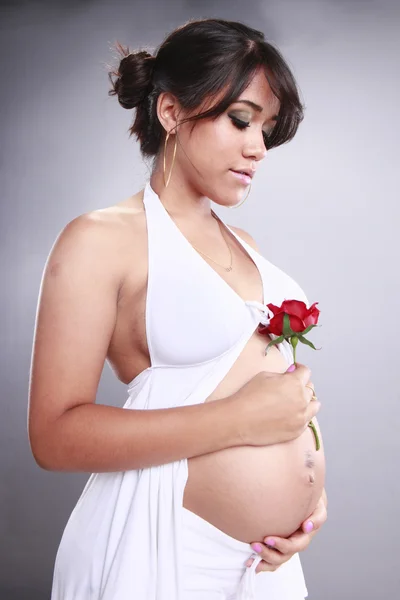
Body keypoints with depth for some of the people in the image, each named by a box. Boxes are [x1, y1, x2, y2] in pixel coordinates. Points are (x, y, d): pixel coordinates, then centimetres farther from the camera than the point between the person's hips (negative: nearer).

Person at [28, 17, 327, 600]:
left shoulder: (242, 242, 12)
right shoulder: (100, 240, -11)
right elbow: (56, 436, -17)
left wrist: (313, 484, 1)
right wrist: (239, 420, -20)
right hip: (159, 547, -6)